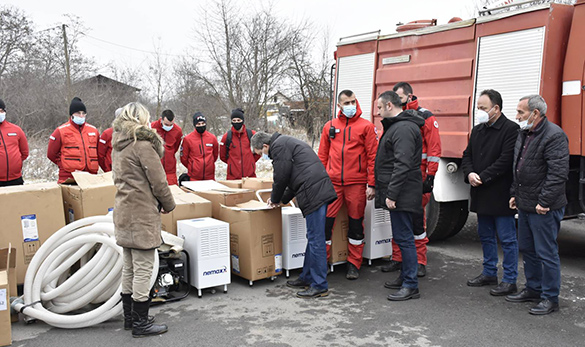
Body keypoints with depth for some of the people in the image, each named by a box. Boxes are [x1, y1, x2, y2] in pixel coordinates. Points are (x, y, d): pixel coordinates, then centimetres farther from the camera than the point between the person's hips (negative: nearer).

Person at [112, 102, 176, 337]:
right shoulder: (143, 144, -13)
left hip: (123, 212, 9)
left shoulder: (118, 145, 15)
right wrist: (169, 204, 1)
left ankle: (129, 317, 27)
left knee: (129, 268, 17)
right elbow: (158, 180, -14)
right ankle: (140, 323, 6)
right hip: (142, 214, -9)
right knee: (143, 269, -2)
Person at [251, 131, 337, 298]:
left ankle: (319, 286, -1)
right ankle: (307, 278, 27)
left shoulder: (278, 146, -5)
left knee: (315, 239, -7)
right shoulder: (286, 142, 27)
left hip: (314, 193, -11)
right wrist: (282, 199, 25)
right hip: (321, 191, 11)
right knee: (313, 237, 16)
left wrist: (275, 199, 10)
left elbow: (282, 177, -7)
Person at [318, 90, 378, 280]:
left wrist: (372, 184, -7)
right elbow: (322, 155, 14)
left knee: (356, 223, 7)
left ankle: (354, 264, 20)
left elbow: (372, 156, -2)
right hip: (332, 182, 2)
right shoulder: (330, 126, 10)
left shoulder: (366, 126, 1)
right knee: (325, 220, -2)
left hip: (357, 183, -2)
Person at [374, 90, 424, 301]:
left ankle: (411, 286, 0)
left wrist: (392, 195, -25)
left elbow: (402, 165, -24)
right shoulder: (397, 126, 19)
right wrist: (389, 193, 21)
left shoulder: (404, 129, -16)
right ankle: (405, 277, 27)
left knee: (403, 237, -7)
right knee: (402, 236, 16)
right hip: (400, 194, 11)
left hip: (402, 194, -11)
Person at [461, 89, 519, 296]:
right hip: (481, 194, 8)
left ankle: (509, 280, 11)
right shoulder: (477, 130, 13)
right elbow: (467, 155, 13)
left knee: (507, 238, 2)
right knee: (486, 236, 18)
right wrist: (469, 174, -6)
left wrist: (482, 177, -17)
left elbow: (505, 160, -19)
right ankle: (489, 273, 32)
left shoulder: (511, 129, -12)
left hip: (501, 194, -8)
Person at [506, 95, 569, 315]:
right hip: (525, 206, 10)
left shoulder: (554, 136, -17)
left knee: (547, 253, 0)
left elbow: (558, 174, -22)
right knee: (527, 249, 19)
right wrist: (514, 194, 17)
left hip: (544, 209, -10)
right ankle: (534, 289, 35)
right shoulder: (524, 134, 12)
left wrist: (544, 202, -22)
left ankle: (550, 298, 14)